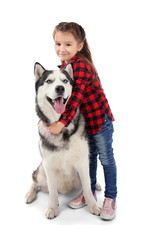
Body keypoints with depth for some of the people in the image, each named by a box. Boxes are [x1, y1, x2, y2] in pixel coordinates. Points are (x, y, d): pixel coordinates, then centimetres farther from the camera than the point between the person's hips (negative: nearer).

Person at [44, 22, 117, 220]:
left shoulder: (81, 64, -23)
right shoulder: (64, 66, 4)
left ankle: (110, 198, 20)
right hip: (84, 119, 8)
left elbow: (77, 96, -32)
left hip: (100, 116, -8)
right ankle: (90, 191, 35)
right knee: (89, 156, 19)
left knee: (106, 158, 5)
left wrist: (62, 122, -36)